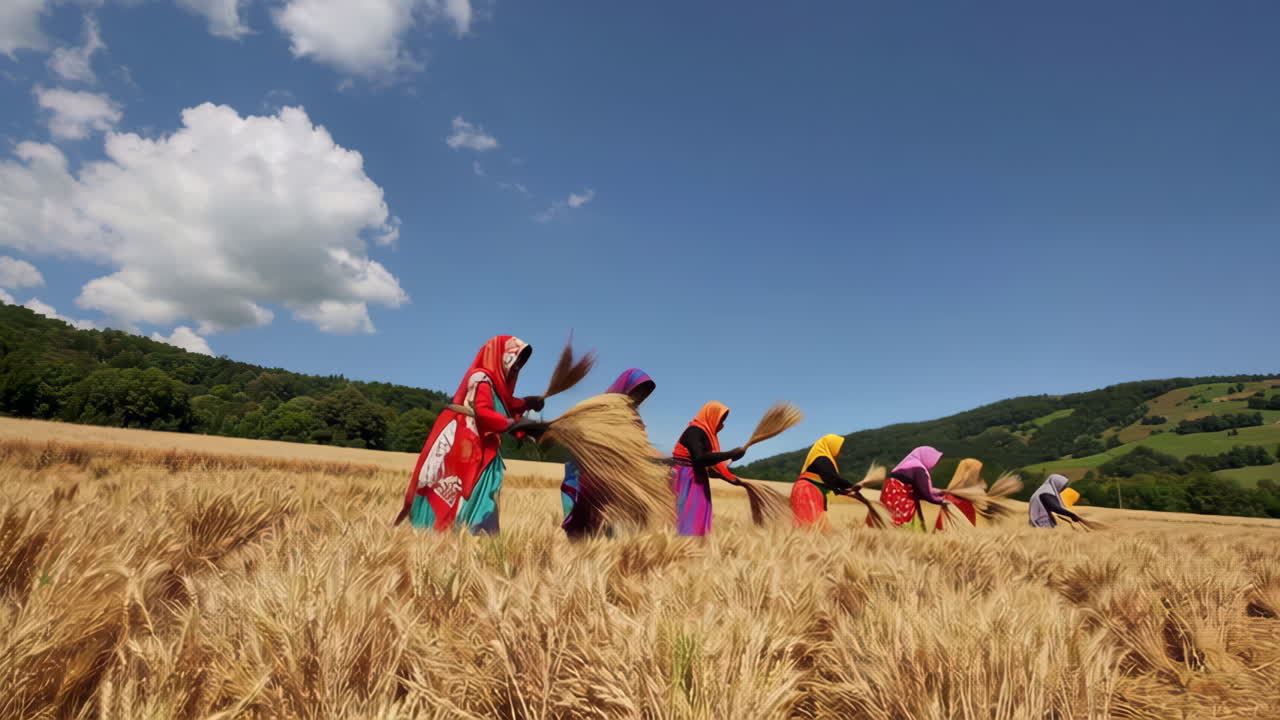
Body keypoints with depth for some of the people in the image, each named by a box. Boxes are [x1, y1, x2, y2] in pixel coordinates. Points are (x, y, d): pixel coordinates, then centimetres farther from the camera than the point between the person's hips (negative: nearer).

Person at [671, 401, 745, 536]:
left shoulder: (706, 433, 13)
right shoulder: (694, 431, -16)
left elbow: (713, 462, 17)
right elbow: (700, 458, -30)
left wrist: (733, 478, 16)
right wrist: (730, 454, -26)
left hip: (697, 480, 10)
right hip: (688, 481, -10)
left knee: (700, 518, 10)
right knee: (690, 520, -9)